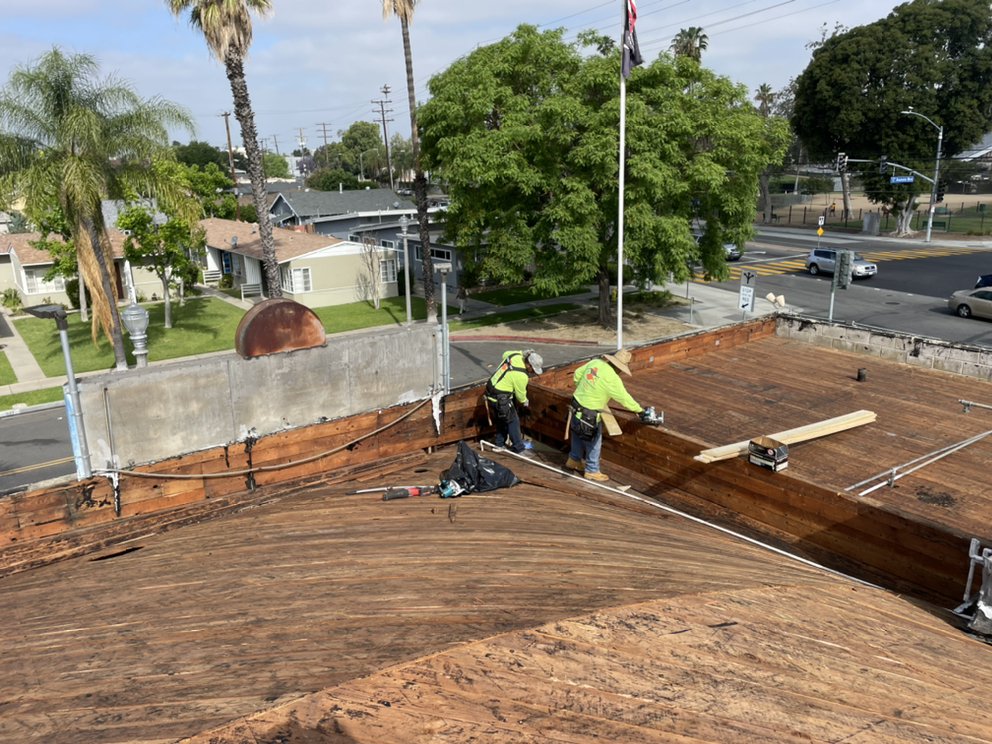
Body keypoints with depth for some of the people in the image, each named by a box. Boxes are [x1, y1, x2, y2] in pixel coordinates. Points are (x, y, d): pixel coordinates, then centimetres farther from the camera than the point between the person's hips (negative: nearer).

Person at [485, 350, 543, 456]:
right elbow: (520, 394, -8)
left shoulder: (516, 355, -7)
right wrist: (525, 403, 12)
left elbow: (505, 354, 19)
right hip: (500, 399, -9)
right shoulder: (521, 376, -26)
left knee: (502, 420, 22)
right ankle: (519, 449, 9)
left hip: (491, 390, 9)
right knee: (513, 421, 2)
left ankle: (499, 443, 34)